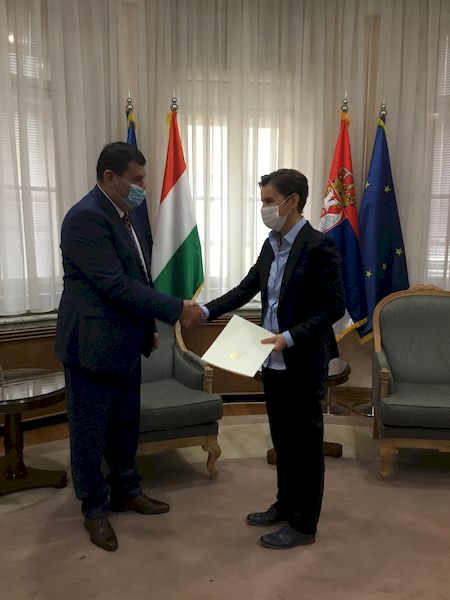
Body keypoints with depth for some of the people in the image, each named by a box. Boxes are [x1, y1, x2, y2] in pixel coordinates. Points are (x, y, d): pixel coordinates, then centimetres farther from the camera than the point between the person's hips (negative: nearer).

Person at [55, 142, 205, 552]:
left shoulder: (128, 214, 9)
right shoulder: (85, 218, -20)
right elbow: (116, 284, -26)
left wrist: (148, 327, 17)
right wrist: (177, 309, -24)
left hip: (124, 341, 9)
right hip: (92, 343, -8)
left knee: (125, 423, 19)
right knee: (90, 430, 8)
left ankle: (126, 490, 37)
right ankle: (95, 508, 26)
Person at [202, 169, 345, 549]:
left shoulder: (319, 247, -16)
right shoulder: (272, 244, 8)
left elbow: (334, 307, -17)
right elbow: (247, 288, 11)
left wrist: (291, 337, -23)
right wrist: (206, 311, 1)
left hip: (304, 364, -8)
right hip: (274, 361, 8)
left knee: (305, 443, 7)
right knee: (282, 439, 20)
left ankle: (304, 525, 23)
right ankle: (285, 506, 38)